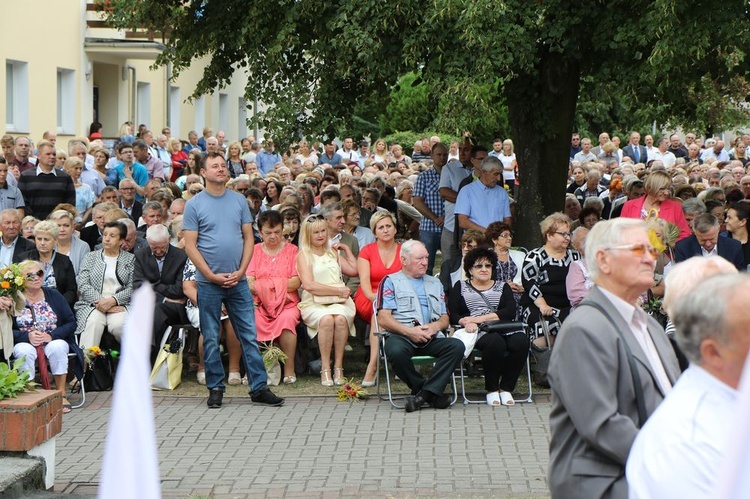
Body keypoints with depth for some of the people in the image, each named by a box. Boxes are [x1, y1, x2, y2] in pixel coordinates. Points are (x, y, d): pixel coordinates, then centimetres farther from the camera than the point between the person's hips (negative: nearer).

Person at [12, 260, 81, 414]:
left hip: (54, 341, 1)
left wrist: (51, 336, -14)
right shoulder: (14, 300, 2)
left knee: (57, 347, -34)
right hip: (25, 343, -1)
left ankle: (61, 394, -27)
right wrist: (27, 336, -20)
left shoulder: (53, 296, 8)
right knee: (25, 351, -36)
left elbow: (71, 323, 2)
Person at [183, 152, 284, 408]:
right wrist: (212, 275, -11)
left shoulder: (239, 200, 8)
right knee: (211, 338, 4)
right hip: (208, 282, -2)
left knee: (250, 335, 1)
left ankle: (259, 387, 4)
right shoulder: (194, 205, -1)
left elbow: (249, 238, 7)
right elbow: (190, 245, -4)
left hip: (238, 280, 2)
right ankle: (215, 388, 13)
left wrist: (241, 271, -5)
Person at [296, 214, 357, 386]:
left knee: (340, 318, -32)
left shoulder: (332, 252, 24)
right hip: (313, 303, -3)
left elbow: (353, 270, 24)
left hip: (337, 301, 3)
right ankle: (325, 369, -30)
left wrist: (346, 249, 23)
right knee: (326, 319, -37)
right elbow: (308, 285, -7)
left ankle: (338, 367, -27)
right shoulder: (303, 255, 6)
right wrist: (338, 290, -8)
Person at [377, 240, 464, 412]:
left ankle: (423, 394, -29)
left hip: (431, 338, 4)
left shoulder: (435, 284, 29)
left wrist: (434, 326, -4)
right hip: (401, 336, -4)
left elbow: (445, 319, 21)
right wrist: (410, 331, -13)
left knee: (457, 346, -28)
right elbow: (383, 319, 0)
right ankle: (433, 393, -19)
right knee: (397, 351, -39)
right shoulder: (391, 281, 13)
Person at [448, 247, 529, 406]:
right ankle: (492, 390, -21)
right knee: (495, 342, -38)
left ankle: (506, 388, -18)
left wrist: (481, 318, -8)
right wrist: (467, 322, -14)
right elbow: (452, 315, 9)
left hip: (505, 328, 3)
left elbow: (510, 312, 6)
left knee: (521, 341, -33)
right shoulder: (461, 287, 24)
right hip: (479, 332, -3)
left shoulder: (502, 286, 25)